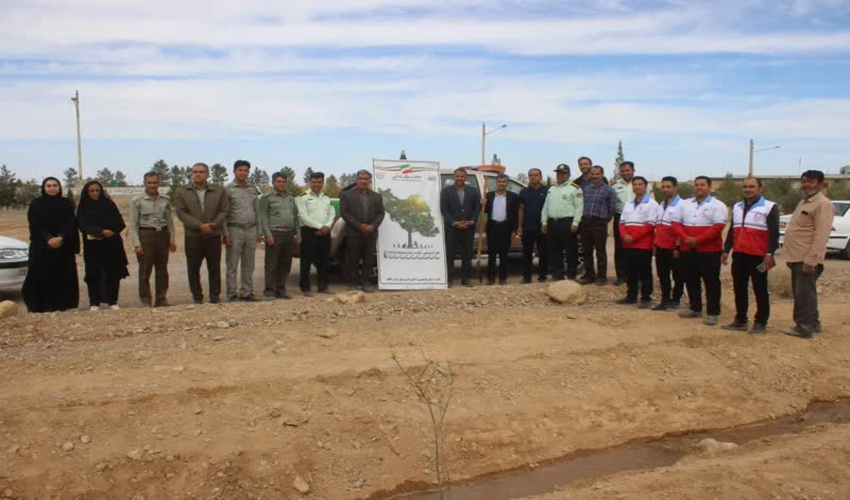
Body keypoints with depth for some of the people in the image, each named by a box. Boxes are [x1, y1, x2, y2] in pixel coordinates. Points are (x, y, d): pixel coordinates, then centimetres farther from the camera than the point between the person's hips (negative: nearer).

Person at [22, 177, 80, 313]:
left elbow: (71, 224, 0)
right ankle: (40, 305, -1)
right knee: (42, 275, -5)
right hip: (41, 247, -1)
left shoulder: (66, 203, 9)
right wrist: (48, 238, -19)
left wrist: (61, 238, -18)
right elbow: (35, 225, -4)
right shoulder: (36, 204, 5)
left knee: (63, 275, -1)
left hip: (63, 246, 1)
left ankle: (61, 304, 6)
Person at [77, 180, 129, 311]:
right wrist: (101, 231, -21)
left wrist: (112, 232, -16)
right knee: (94, 274, -2)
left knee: (113, 273, -2)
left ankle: (112, 301, 5)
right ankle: (94, 303, 4)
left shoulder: (108, 204, 8)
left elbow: (120, 223, 4)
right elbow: (83, 226, -7)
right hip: (93, 246, -1)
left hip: (111, 244, 1)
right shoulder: (83, 208, 5)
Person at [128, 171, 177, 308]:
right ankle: (145, 300, 5)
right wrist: (136, 243, -10)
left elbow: (170, 221, 14)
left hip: (163, 235, 4)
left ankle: (161, 298, 14)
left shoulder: (165, 200, 10)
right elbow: (133, 224, -3)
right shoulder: (137, 200, -1)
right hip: (146, 235, -4)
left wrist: (172, 240, 8)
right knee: (145, 270, -2)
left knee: (162, 269, 6)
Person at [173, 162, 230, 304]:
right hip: (193, 236, 0)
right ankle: (197, 297, 14)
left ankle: (215, 296, 14)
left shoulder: (219, 192, 9)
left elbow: (224, 211, 2)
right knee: (193, 269, 4)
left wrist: (213, 225, -13)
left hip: (214, 235, 1)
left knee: (214, 268, 5)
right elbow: (181, 213, -4)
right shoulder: (182, 192, 5)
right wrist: (199, 226, -14)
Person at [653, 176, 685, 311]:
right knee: (662, 275, 10)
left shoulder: (681, 205, -9)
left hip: (673, 248, -7)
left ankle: (675, 300, 16)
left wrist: (678, 247, -15)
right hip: (661, 247, 7)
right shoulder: (661, 205, 15)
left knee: (677, 275, 6)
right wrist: (655, 244, 15)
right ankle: (665, 300, 18)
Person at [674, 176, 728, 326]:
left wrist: (697, 240, -20)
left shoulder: (718, 206, -3)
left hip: (709, 250, -5)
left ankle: (713, 313, 4)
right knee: (690, 280, 11)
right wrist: (685, 238, -11)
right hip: (687, 249, 5)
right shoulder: (685, 204, 13)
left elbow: (718, 227, -13)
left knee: (711, 281, -1)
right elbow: (676, 223, 7)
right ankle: (695, 309, 24)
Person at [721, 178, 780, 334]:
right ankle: (740, 320, 18)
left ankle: (760, 323, 7)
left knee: (760, 290, 1)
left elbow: (774, 233, -9)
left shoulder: (770, 207, -3)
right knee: (739, 289, 10)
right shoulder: (737, 207, 16)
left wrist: (770, 253, -17)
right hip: (739, 255, 6)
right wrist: (726, 250, 13)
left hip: (758, 256, -6)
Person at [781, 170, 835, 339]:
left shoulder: (822, 204, -13)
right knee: (801, 293, 15)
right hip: (798, 257, 10)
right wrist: (791, 256, 19)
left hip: (808, 259, -10)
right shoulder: (804, 202, 19)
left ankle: (805, 327, 1)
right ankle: (812, 323, 26)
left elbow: (821, 235, -20)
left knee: (804, 293, -5)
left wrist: (811, 260, -24)